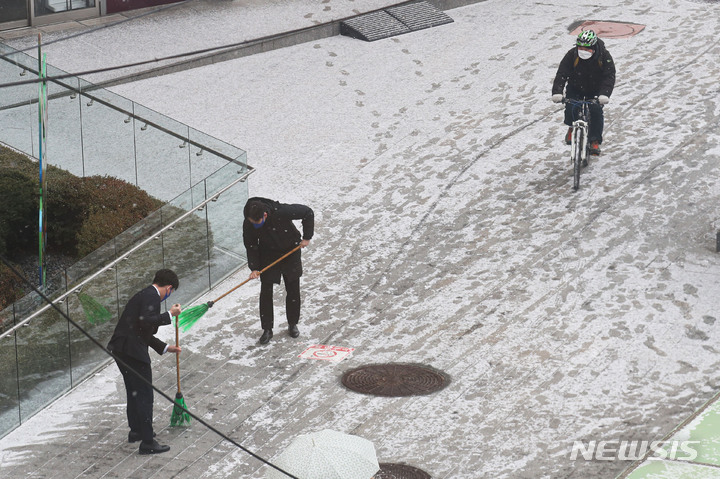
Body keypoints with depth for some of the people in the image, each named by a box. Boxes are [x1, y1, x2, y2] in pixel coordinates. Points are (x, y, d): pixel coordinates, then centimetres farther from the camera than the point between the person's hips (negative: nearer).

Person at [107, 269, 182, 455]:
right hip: (132, 350, -10)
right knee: (144, 395, -4)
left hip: (121, 349, 10)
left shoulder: (144, 295, 21)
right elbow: (145, 321, -26)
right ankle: (147, 442, -1)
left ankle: (136, 431, 41)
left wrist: (165, 347, 30)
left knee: (134, 391, 25)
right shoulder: (151, 297, -10)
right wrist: (169, 315, -14)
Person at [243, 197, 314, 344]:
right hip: (268, 254, 1)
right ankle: (267, 329, 6)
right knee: (266, 291, -5)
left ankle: (292, 324, 25)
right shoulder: (248, 224, -24)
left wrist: (307, 237, -16)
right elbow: (251, 246, -9)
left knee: (293, 290, 7)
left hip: (290, 251, -1)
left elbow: (308, 213, -21)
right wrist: (254, 268, -18)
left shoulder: (282, 212, -34)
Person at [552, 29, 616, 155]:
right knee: (571, 108, -22)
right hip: (575, 87, 0)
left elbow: (609, 76, -25)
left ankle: (595, 141, -6)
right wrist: (557, 92, -38)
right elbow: (562, 73, -23)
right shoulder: (572, 54, -20)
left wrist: (604, 94, -42)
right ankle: (572, 128, 10)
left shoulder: (604, 56, -21)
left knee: (596, 111, -19)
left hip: (595, 90, 0)